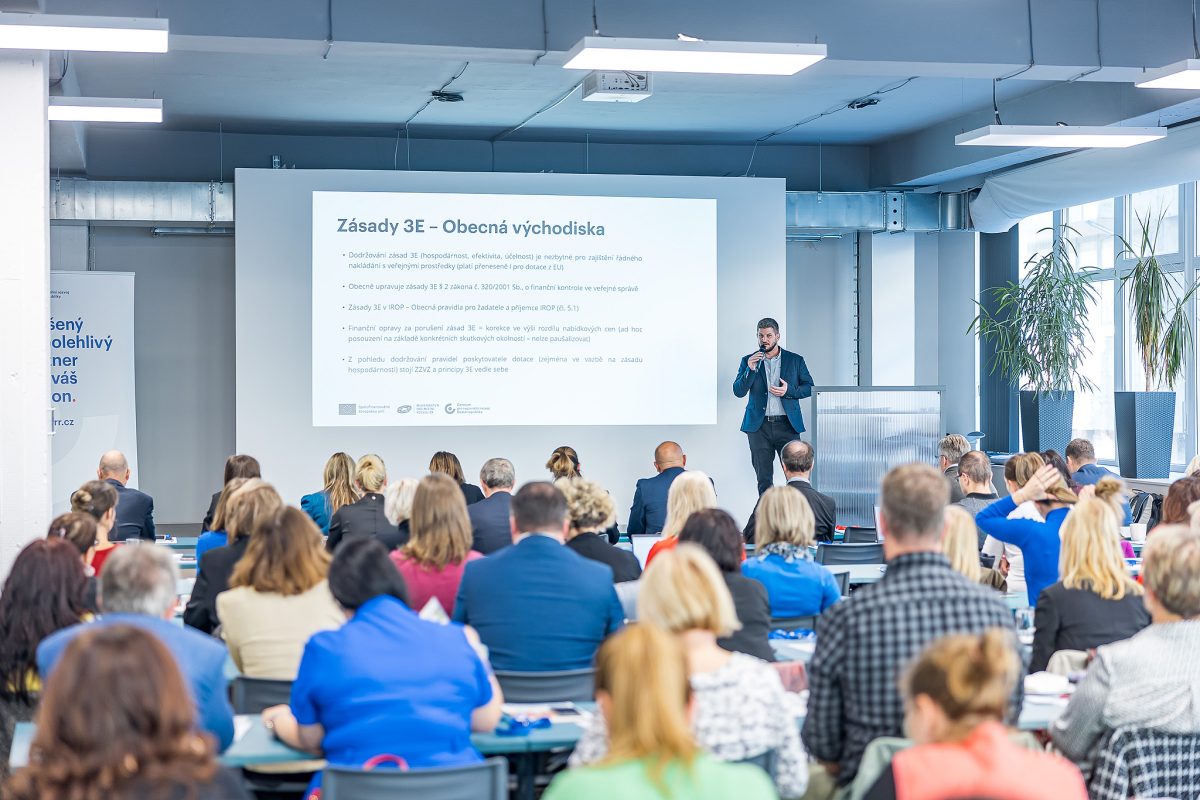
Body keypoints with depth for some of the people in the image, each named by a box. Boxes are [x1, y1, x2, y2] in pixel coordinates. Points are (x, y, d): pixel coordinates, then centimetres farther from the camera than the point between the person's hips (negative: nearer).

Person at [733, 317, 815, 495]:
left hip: (787, 425, -1)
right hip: (759, 426, 1)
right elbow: (738, 392, 0)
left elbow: (809, 387, 9)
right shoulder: (748, 361, 8)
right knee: (764, 478, 2)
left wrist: (789, 390, -9)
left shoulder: (795, 360, 7)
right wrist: (750, 370, -14)